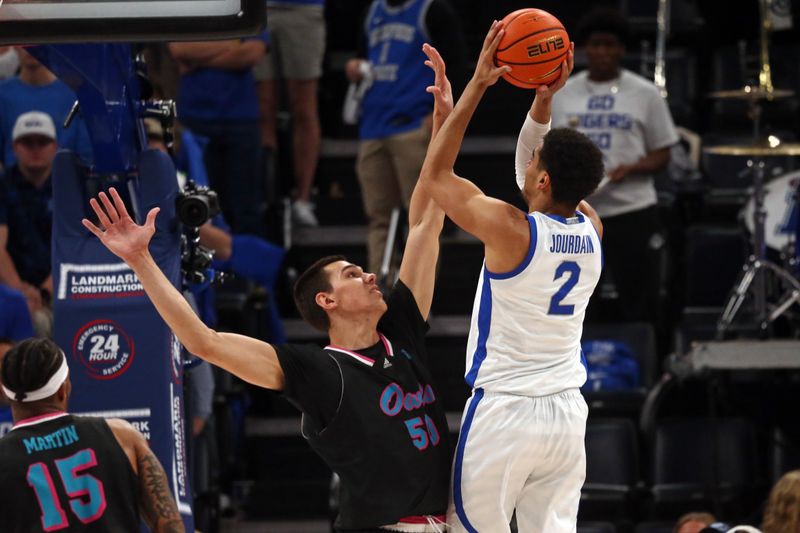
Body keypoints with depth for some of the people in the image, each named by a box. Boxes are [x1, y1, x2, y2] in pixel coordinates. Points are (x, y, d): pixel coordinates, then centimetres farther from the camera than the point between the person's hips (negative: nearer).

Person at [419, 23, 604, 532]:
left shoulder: (510, 230, -17)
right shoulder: (591, 229, 1)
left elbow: (434, 174, -5)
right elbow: (554, 177, 20)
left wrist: (477, 86, -5)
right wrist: (545, 98, 11)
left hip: (504, 411, -6)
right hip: (567, 413, 6)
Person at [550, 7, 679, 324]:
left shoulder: (644, 94, 3)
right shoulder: (562, 95, 10)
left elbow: (661, 156, 4)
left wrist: (630, 168, -15)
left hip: (632, 211, -2)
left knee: (640, 308, -2)